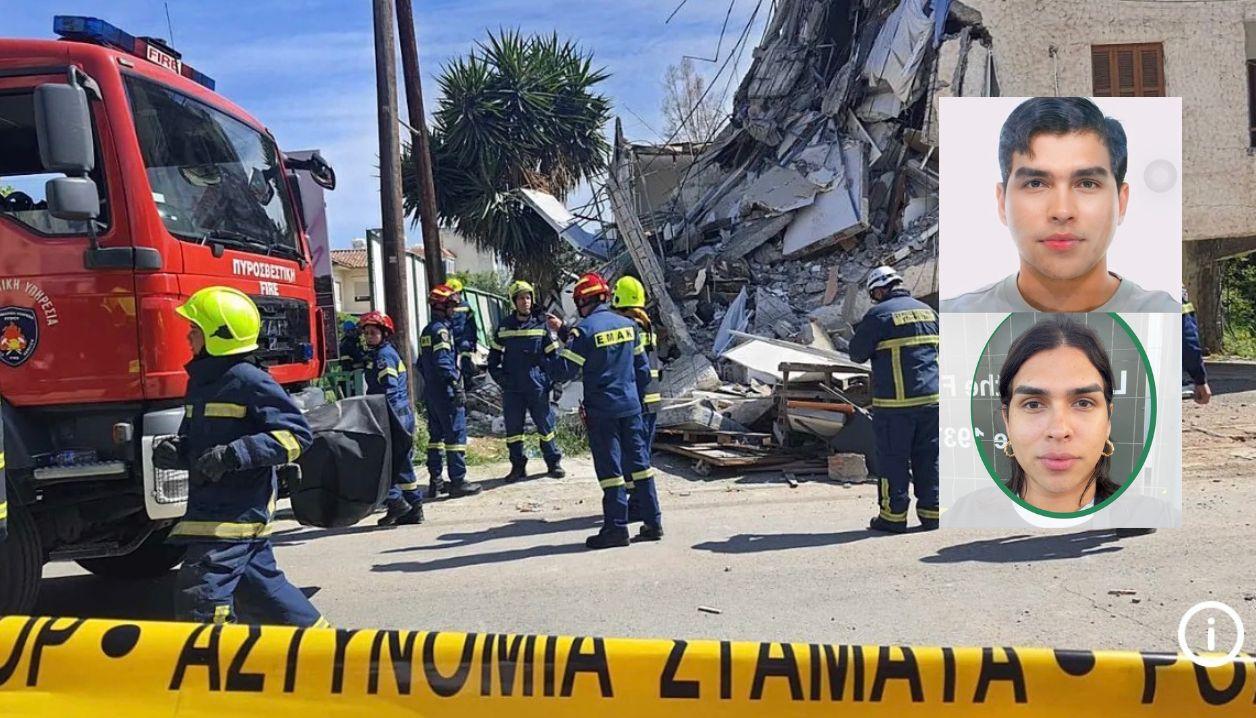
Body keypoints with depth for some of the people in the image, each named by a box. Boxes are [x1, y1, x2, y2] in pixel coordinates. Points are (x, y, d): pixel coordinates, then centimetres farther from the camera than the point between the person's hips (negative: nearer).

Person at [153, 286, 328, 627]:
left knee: (199, 591, -9)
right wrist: (174, 450, 1)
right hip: (210, 507, 9)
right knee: (261, 580, 17)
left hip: (236, 512, -9)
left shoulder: (249, 381, -14)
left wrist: (235, 454, -27)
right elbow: (194, 440, 24)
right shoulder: (201, 381, 13)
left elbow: (296, 434, -19)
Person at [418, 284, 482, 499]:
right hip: (446, 392, -10)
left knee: (436, 435, 12)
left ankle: (435, 482, 16)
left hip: (430, 392, 10)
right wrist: (457, 387, -22)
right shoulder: (441, 330, -13)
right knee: (456, 435, -6)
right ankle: (458, 481, -7)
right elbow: (443, 362, -21)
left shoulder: (426, 331, 16)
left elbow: (421, 364, 20)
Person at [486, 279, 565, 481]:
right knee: (513, 428, 6)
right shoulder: (504, 327, 6)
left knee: (546, 425, 3)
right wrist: (499, 377, 1)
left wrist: (555, 382, -1)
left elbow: (554, 355, 4)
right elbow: (493, 357, 14)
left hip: (537, 386, -2)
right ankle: (518, 466, 17)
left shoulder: (541, 325, 1)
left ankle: (554, 463, 16)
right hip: (512, 389, 2)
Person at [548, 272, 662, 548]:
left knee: (609, 467, 0)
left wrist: (551, 361, 6)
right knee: (639, 461, 11)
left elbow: (564, 371, -14)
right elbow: (641, 365, 13)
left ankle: (616, 528, 3)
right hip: (631, 405, 6)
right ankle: (653, 522, 14)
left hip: (601, 409, -6)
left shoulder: (585, 329, -13)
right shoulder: (627, 324, 6)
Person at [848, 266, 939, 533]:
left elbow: (857, 353, -3)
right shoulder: (927, 310, 12)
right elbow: (938, 347, 22)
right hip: (931, 397, 6)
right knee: (929, 456, 11)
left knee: (893, 458, 2)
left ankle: (894, 516, 6)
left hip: (895, 401, -6)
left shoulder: (878, 315, -8)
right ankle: (931, 511, 14)